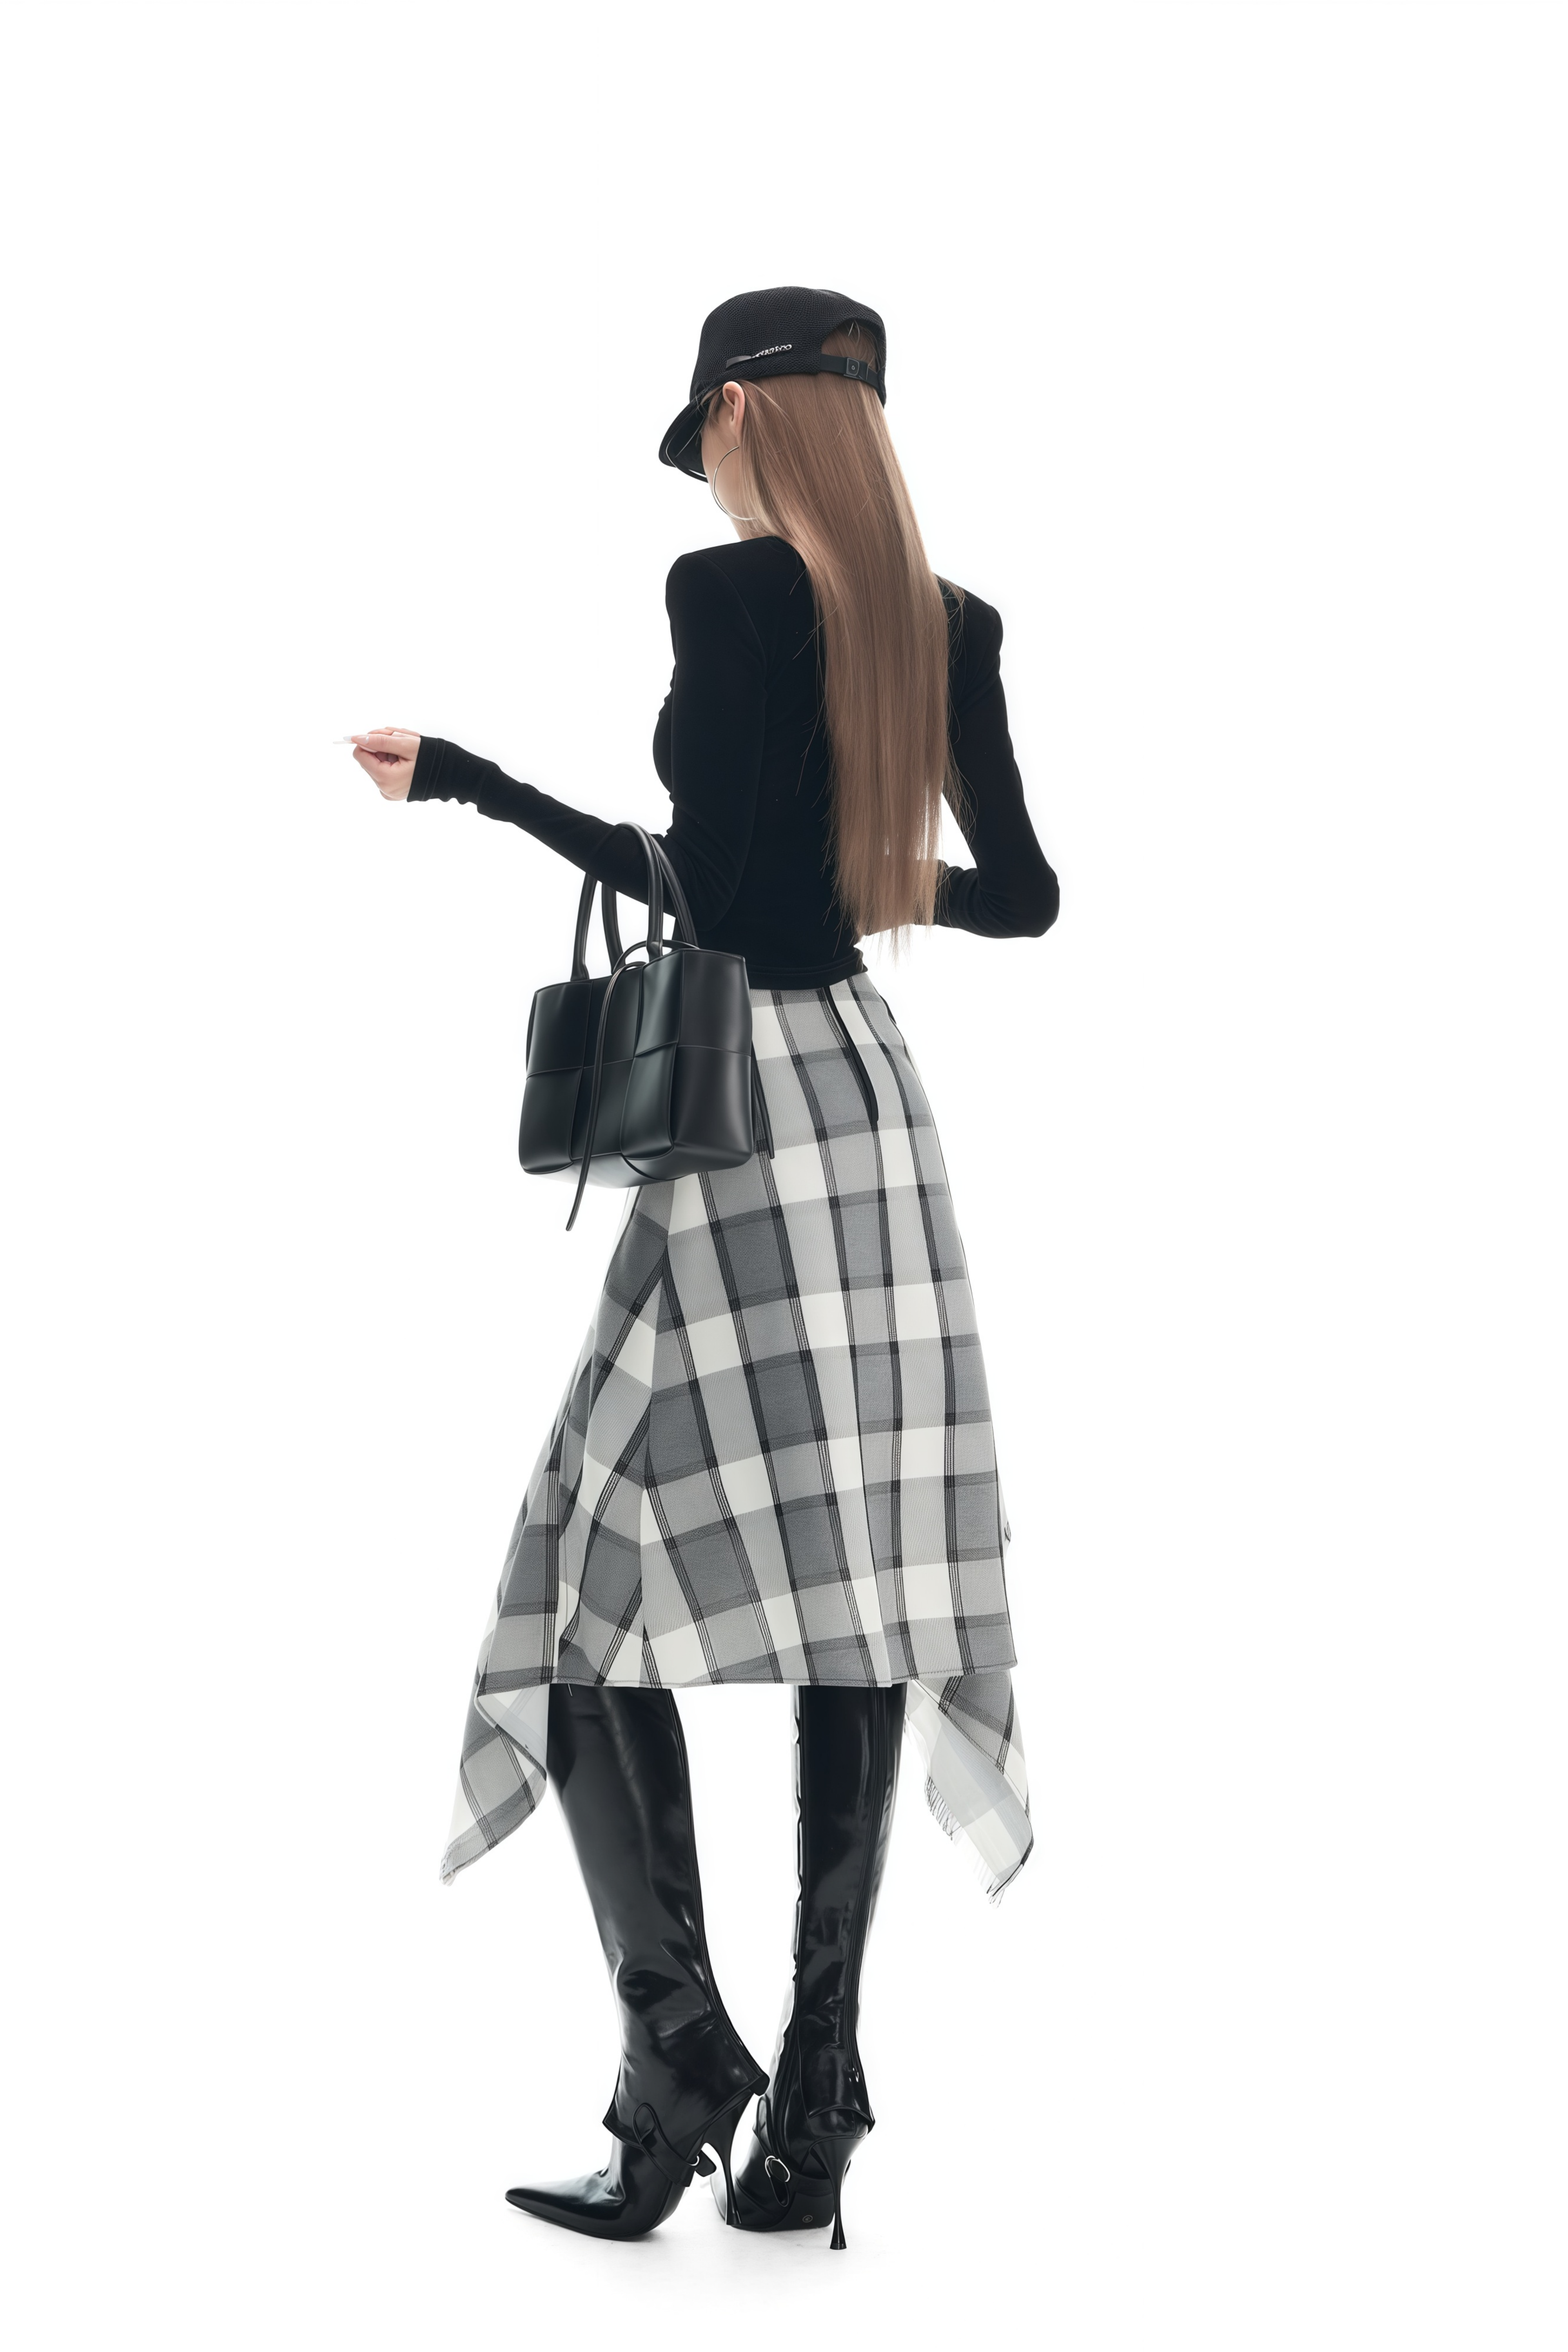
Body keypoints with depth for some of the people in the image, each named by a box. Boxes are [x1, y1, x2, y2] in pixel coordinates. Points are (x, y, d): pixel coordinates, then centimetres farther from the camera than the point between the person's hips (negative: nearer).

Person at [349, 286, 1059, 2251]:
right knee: (858, 1605, 5)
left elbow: (705, 887, -14)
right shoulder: (950, 622, 10)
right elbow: (1024, 893, 16)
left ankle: (680, 2053, -7)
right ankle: (812, 2116, 9)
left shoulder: (730, 589, -8)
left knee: (602, 1573, 1)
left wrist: (459, 779, -4)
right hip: (875, 1097, 7)